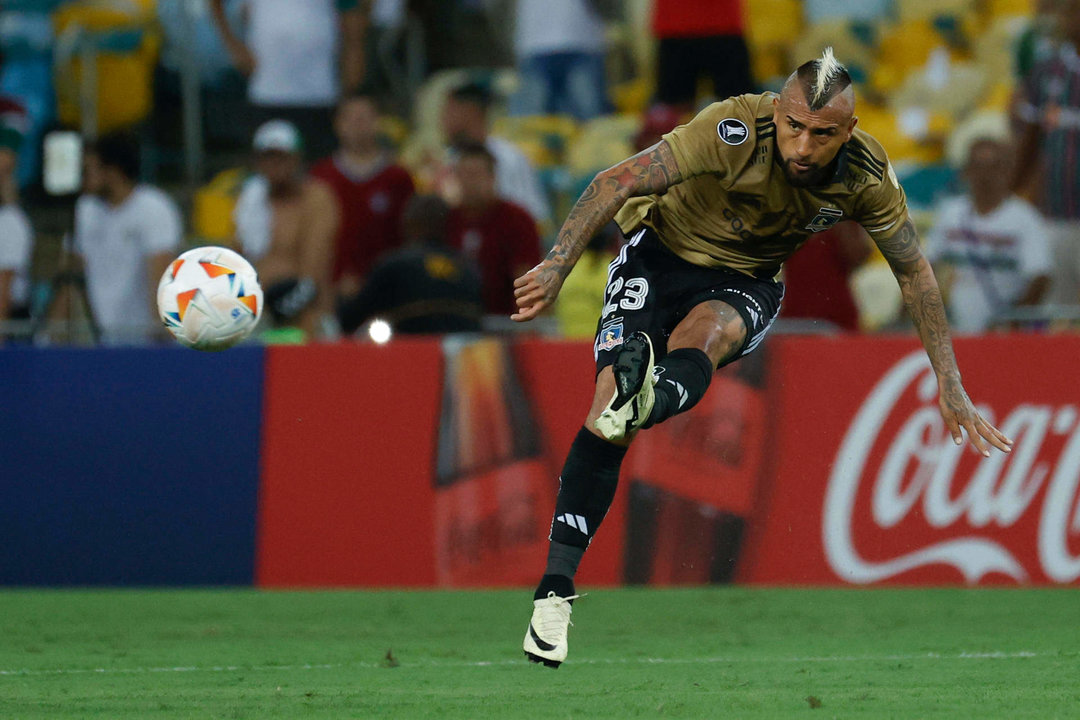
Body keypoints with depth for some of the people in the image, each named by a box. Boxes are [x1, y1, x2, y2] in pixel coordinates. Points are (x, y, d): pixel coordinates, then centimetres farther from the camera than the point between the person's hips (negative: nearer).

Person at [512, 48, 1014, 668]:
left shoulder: (867, 177, -16)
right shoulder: (736, 130, -27)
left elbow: (915, 272, -1)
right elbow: (620, 181, -30)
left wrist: (951, 387, -1)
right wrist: (558, 266, -41)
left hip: (747, 280, 2)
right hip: (662, 250, -2)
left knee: (701, 335, -35)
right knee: (612, 390, -21)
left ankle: (648, 404, -70)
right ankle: (555, 588, -20)